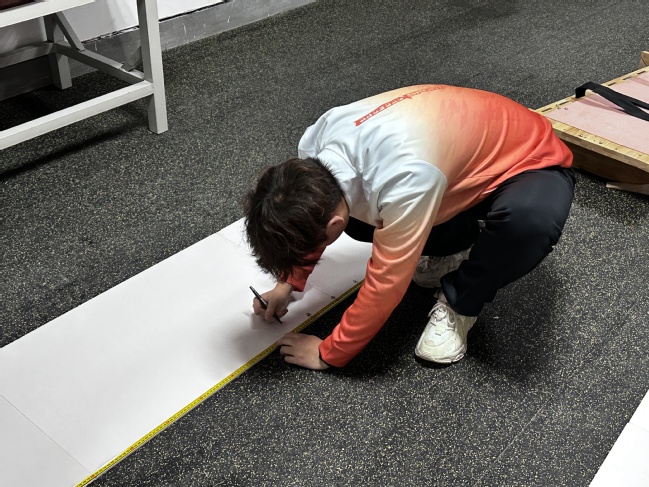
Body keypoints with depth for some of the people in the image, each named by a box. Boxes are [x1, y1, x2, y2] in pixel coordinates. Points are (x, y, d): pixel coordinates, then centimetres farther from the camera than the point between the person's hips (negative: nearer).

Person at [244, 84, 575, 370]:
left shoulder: (403, 183, -43)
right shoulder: (315, 146, -19)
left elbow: (385, 285, -31)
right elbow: (309, 223, 4)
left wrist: (329, 354, -20)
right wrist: (289, 282, 1)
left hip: (529, 161, -6)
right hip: (465, 149, 7)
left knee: (532, 219, -39)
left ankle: (458, 303, -12)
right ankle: (455, 248, 13)